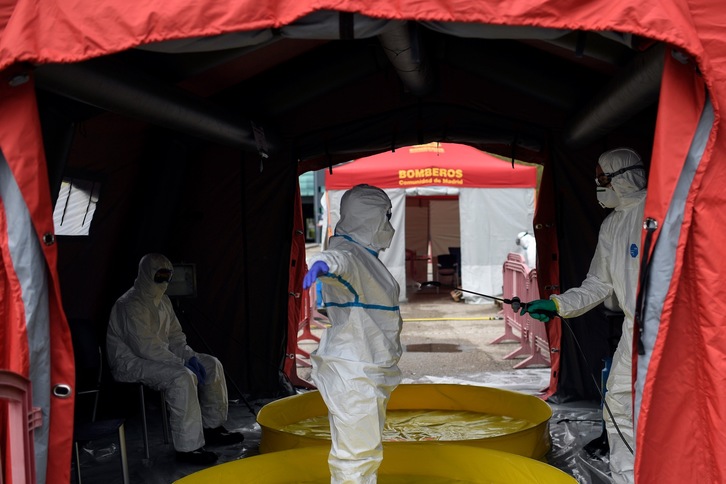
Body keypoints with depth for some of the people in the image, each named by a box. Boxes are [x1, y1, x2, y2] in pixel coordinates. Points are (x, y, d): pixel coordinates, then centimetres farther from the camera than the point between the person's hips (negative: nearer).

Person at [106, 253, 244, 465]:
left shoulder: (162, 300, 10)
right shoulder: (131, 305, -21)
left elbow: (175, 336, 14)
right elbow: (147, 348, -27)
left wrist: (190, 357, -5)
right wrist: (183, 364, -25)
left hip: (159, 357, 10)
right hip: (132, 362, -10)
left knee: (212, 365, 1)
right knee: (183, 377, -34)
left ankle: (212, 428, 9)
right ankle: (188, 447, -27)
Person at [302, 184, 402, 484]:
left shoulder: (366, 254, 15)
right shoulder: (347, 251, -16)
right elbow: (338, 258, -42)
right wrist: (323, 263, -63)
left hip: (370, 371, 10)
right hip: (352, 372, -10)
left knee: (368, 449, 19)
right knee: (356, 451, -9)